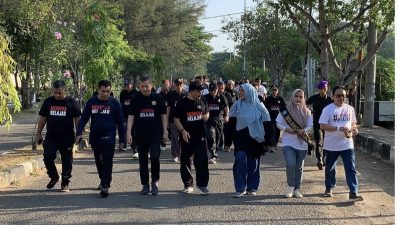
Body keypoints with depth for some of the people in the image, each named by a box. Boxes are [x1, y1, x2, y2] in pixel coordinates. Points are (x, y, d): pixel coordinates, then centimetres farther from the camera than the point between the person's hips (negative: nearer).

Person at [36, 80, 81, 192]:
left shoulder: (72, 103, -1)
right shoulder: (48, 102, 7)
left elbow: (77, 120, 1)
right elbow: (42, 119, 13)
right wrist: (38, 134, 10)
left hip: (67, 138, -2)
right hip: (51, 137, 2)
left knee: (66, 161, 3)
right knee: (47, 158, -6)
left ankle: (65, 183, 15)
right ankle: (54, 177, 18)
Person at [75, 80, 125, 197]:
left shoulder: (114, 103, -2)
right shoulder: (91, 102, 3)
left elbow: (120, 122, 2)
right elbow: (84, 118, 4)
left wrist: (122, 140, 0)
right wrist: (79, 133, -9)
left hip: (109, 138, -3)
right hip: (95, 137, 3)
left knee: (107, 161, -11)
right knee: (98, 161, 16)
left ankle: (105, 186, -11)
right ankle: (103, 180, 35)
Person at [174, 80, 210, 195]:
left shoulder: (202, 101, 7)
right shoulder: (182, 103, -4)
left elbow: (207, 112, 22)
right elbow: (176, 119, -3)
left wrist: (206, 116, -3)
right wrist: (183, 131, -16)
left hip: (200, 136, 2)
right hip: (187, 136, -2)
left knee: (202, 160, -4)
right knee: (185, 161, 6)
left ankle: (202, 184, 6)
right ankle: (188, 184, 19)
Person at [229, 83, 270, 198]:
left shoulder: (259, 106, -1)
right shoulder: (237, 105, 3)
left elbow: (266, 124, 1)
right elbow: (231, 123, 6)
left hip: (255, 138, 0)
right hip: (240, 138, 0)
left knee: (253, 164, 6)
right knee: (240, 160, -14)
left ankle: (252, 187, 21)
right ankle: (240, 188, -7)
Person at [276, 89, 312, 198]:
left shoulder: (306, 111, 5)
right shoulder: (286, 110, 1)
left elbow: (310, 125, 2)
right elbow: (278, 123, 2)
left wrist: (304, 130, -19)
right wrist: (286, 129, -15)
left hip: (302, 143, 2)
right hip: (288, 142, -2)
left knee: (299, 167, 9)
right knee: (291, 164, -18)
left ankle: (297, 189, 22)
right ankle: (290, 186, 4)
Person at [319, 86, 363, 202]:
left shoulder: (350, 109, 6)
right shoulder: (327, 109, -7)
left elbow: (353, 123, 17)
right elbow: (323, 126, -14)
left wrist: (354, 129, -7)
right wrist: (339, 128, -24)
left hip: (347, 145, 2)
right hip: (331, 145, -1)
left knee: (351, 169, -7)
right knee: (330, 168, 15)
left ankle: (353, 193, -7)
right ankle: (328, 189, 35)